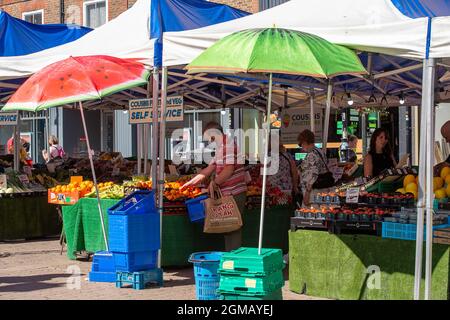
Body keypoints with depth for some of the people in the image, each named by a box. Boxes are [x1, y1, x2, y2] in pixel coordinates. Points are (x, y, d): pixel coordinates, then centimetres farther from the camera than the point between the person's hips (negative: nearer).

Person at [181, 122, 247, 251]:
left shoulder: (228, 145, -13)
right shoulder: (220, 148, 19)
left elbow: (229, 169, -22)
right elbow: (208, 170, 22)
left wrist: (214, 183, -16)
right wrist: (189, 183, 21)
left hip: (234, 193, -10)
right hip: (227, 194, 10)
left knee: (233, 229, -8)